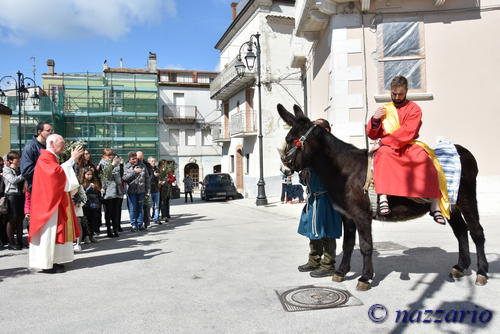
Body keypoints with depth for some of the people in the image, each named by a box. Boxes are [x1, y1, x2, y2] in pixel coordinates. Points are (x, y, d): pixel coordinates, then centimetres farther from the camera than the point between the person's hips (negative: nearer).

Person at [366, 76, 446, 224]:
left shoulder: (414, 109, 9)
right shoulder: (385, 109, 18)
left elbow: (407, 133, -8)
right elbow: (372, 135, 15)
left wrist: (382, 142, -17)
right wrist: (375, 119, -6)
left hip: (409, 146, -1)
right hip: (387, 147, 1)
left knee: (425, 159, -32)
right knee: (382, 154, -36)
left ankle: (435, 206, -29)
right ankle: (383, 198, -46)